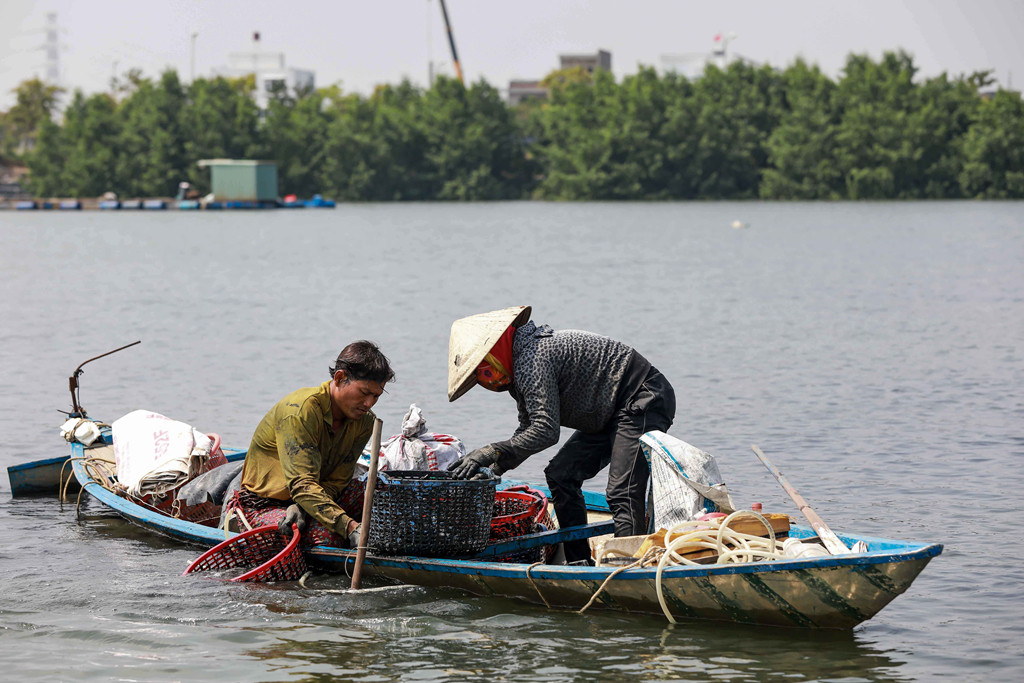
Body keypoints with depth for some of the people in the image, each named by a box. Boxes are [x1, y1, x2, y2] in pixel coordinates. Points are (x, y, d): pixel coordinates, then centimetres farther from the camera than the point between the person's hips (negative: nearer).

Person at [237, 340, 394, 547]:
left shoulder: (364, 421, -3)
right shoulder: (300, 410, -25)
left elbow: (335, 483, -4)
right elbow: (303, 484, -33)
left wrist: (301, 506, -27)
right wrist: (350, 527, -44)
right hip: (264, 505, -8)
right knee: (329, 537, -37)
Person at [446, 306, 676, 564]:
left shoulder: (532, 359, -22)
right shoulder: (521, 359, 11)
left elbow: (545, 431, -27)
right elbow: (528, 429, 18)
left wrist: (490, 453, -24)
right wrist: (493, 470, 6)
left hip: (645, 401, -11)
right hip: (612, 413, 11)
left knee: (622, 493, -21)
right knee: (560, 475, 9)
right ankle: (579, 565, 10)